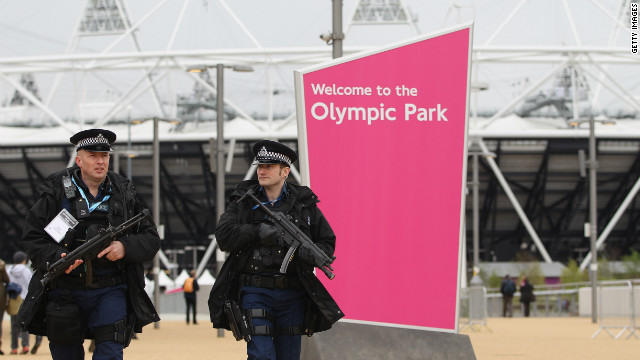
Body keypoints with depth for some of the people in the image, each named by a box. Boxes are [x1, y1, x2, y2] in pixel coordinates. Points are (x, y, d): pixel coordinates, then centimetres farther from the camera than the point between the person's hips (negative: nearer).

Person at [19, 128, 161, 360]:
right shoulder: (57, 191, 1)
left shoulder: (124, 194, 6)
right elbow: (32, 237, 0)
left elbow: (151, 240, 8)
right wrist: (56, 258, -18)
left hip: (110, 291, 0)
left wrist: (125, 247, -13)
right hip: (65, 292, 0)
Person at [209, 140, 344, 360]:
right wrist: (257, 231, -17)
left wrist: (312, 253, -10)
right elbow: (224, 236, -6)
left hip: (292, 294, 2)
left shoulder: (304, 204, 8)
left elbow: (328, 242, 12)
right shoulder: (243, 201, 6)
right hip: (255, 292, -2)